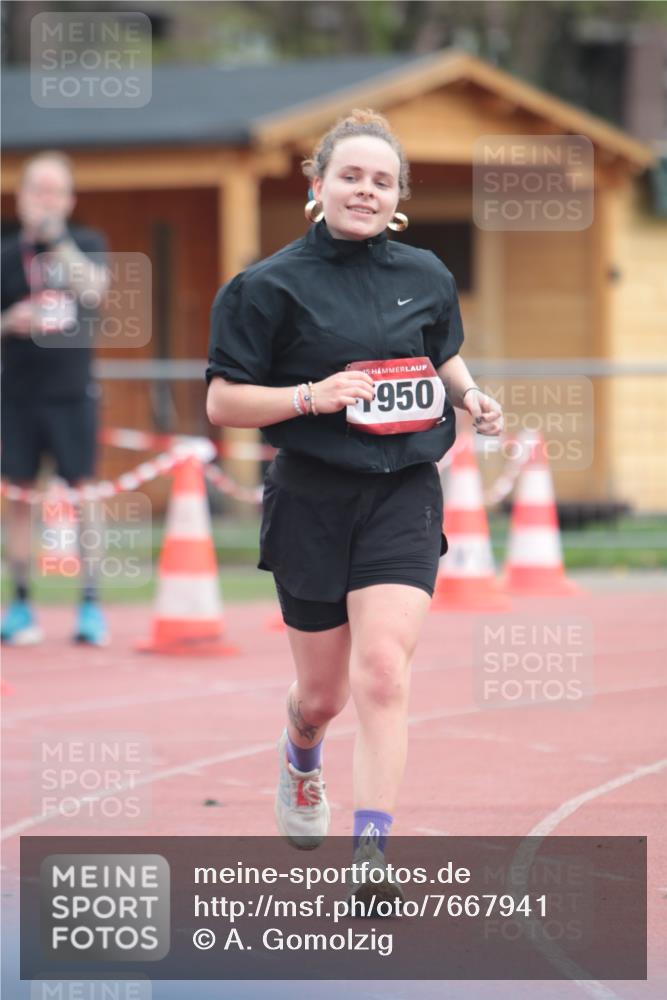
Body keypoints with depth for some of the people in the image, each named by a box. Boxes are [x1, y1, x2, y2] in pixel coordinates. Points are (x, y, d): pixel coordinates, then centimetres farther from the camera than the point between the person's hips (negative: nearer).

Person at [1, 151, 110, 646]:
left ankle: (91, 604, 1)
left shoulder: (87, 244, 3)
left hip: (72, 392, -1)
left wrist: (57, 239, -23)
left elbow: (93, 287, -16)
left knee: (83, 493, -3)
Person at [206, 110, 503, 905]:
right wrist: (314, 396, -20)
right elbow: (222, 403, -6)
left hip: (403, 497, 1)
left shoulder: (424, 276, 7)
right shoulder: (271, 286, -5)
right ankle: (300, 755, 49)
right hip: (311, 503, -1)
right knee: (323, 693, 11)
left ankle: (372, 857, -20)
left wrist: (471, 398, 5)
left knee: (381, 673, -17)